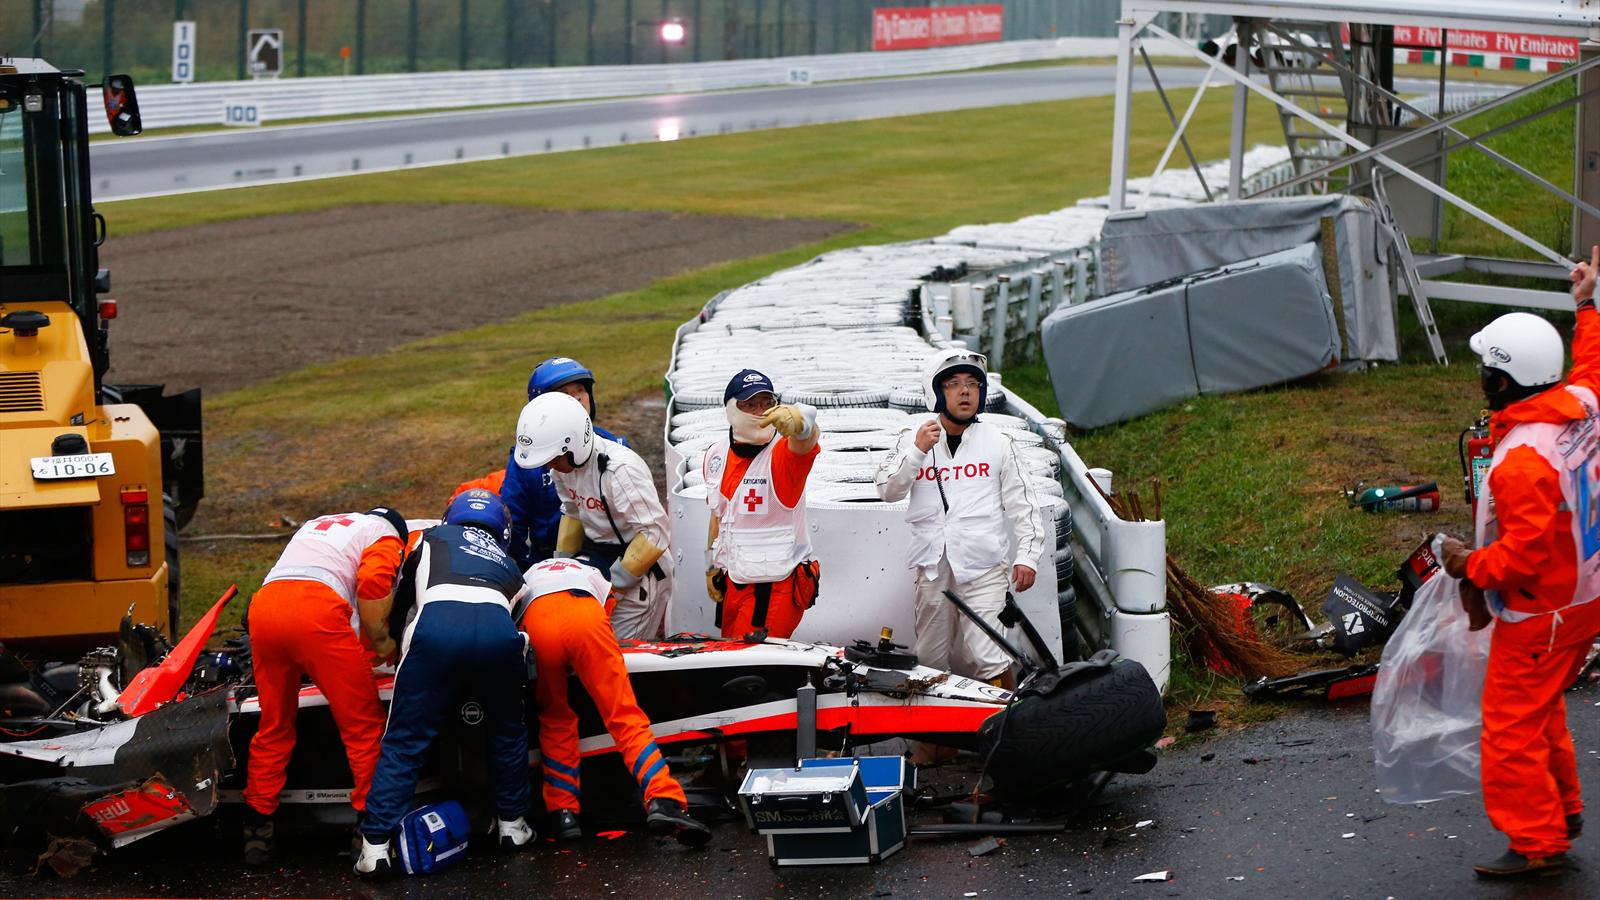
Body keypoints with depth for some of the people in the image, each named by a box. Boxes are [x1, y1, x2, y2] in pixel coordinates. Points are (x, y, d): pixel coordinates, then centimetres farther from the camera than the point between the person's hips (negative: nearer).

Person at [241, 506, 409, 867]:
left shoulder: (317, 524, 40)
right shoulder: (386, 533, 20)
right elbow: (373, 583, -1)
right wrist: (381, 642, 10)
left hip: (262, 606, 6)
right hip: (317, 609, -6)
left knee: (273, 728, 19)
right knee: (364, 726, 6)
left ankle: (257, 830, 21)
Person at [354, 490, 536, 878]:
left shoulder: (435, 537, 36)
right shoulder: (509, 565, 40)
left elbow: (402, 599, 38)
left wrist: (400, 648, 55)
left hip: (439, 623, -2)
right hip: (497, 626, 2)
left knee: (404, 742, 4)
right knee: (508, 730, 27)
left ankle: (375, 845, -2)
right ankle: (511, 823, 33)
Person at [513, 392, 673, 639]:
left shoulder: (620, 470, -28)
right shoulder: (564, 464, -4)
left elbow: (656, 533, -27)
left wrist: (615, 581, -22)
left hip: (638, 571, -8)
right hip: (596, 559, 8)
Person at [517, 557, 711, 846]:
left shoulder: (526, 576, 46)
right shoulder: (591, 574, 46)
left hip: (535, 620, 1)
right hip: (585, 615, -1)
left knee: (555, 720, 19)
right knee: (624, 716, -4)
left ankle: (563, 813, 8)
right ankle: (663, 800, -21)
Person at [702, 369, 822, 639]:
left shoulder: (783, 452, -16)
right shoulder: (716, 457, 4)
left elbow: (806, 440, -42)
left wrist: (798, 424, -65)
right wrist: (712, 567, 19)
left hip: (778, 584, -7)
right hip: (732, 582, 7)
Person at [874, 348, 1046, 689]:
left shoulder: (998, 443, 8)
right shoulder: (913, 440, 9)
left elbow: (1022, 504, 9)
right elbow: (888, 490, -2)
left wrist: (1027, 556, -1)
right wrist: (918, 450, -15)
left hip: (983, 568, -2)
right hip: (933, 568, 2)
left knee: (985, 657, -12)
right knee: (930, 661, 7)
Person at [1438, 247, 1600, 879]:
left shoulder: (1522, 460, -32)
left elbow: (1524, 555, -30)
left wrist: (1470, 566, -12)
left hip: (1541, 614, -9)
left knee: (1513, 725, 2)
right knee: (1541, 709, 26)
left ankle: (1538, 843, 9)